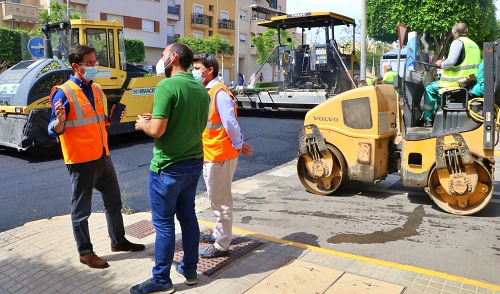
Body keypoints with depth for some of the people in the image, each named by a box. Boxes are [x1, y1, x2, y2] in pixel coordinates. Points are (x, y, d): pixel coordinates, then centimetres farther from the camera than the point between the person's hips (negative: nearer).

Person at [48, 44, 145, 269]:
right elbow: (55, 131, -13)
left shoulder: (96, 89, 10)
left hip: (103, 157, 8)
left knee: (114, 201, 17)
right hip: (81, 160, -8)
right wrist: (60, 120, -34)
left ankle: (118, 241, 34)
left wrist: (112, 117, 1)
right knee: (81, 208, 6)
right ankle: (85, 252, 21)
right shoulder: (64, 92, -13)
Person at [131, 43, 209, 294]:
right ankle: (190, 269, 29)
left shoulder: (166, 87, -17)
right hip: (194, 163, 8)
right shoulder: (201, 89, 8)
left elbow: (156, 131, -23)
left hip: (168, 167, -8)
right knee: (188, 216, 17)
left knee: (163, 223, 4)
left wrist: (142, 123, 0)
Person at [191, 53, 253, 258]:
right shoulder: (207, 92, 12)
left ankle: (221, 245, 13)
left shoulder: (219, 92, -18)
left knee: (220, 200, 1)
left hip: (220, 155, -10)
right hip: (210, 154, 10)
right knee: (217, 199, 21)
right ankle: (219, 234, 38)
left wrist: (239, 145, -11)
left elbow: (230, 123, -22)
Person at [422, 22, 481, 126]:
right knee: (437, 88, 28)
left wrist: (441, 64, -3)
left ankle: (428, 119, 5)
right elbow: (472, 64, 20)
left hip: (458, 82, -9)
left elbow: (451, 61, -24)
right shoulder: (474, 44, 17)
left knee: (429, 88, 4)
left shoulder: (458, 42, -10)